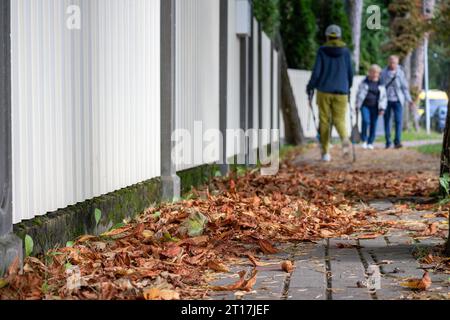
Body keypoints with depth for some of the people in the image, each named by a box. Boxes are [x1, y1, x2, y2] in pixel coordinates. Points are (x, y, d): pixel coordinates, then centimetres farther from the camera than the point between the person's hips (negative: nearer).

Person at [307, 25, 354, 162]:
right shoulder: (346, 51, 4)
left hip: (324, 90, -1)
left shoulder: (322, 51, -2)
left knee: (324, 121, 7)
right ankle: (345, 138, -26)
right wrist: (349, 87, 23)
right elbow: (350, 72, 7)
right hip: (341, 91, 1)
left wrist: (310, 87, 9)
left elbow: (317, 71, -5)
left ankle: (325, 152, 6)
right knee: (339, 119, 7)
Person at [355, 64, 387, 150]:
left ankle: (370, 143, 12)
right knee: (366, 121, -18)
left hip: (375, 107, 1)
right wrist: (357, 106, 6)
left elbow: (383, 97, 6)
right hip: (365, 105, -1)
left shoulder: (380, 83, 5)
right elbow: (360, 93, 8)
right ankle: (364, 140, -2)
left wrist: (382, 108, -2)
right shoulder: (365, 82, 4)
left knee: (373, 124, 1)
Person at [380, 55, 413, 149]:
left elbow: (405, 87, 6)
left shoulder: (400, 73, 2)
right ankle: (388, 142, 14)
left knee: (399, 120, -12)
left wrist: (408, 99, 2)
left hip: (397, 100, -1)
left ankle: (397, 141, -14)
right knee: (387, 121, 6)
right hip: (386, 100, 1)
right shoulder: (384, 72, 3)